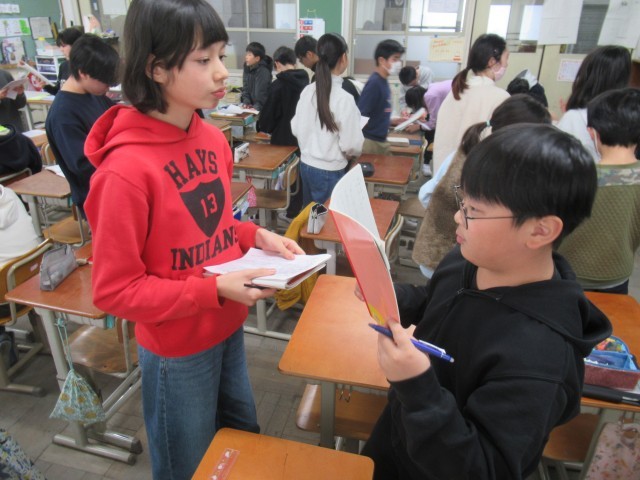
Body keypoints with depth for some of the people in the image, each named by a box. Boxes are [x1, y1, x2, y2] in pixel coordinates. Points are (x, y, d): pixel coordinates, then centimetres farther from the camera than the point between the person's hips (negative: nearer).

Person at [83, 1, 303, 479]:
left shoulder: (213, 139, -4)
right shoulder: (126, 170, -27)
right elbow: (115, 290, -20)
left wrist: (257, 236, -7)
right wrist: (214, 290, -26)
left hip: (227, 327, 7)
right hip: (177, 349, -6)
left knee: (246, 440, 28)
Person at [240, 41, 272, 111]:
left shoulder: (263, 72, -16)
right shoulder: (247, 69, 5)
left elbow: (261, 94, -20)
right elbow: (245, 89, 6)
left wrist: (256, 107, -28)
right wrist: (246, 102, -8)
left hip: (263, 108, -6)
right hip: (251, 106, 6)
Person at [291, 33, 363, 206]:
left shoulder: (308, 91, -1)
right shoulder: (344, 98, -18)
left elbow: (296, 129, 8)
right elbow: (351, 145, -16)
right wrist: (354, 154, 5)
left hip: (306, 165, 6)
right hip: (330, 172, -6)